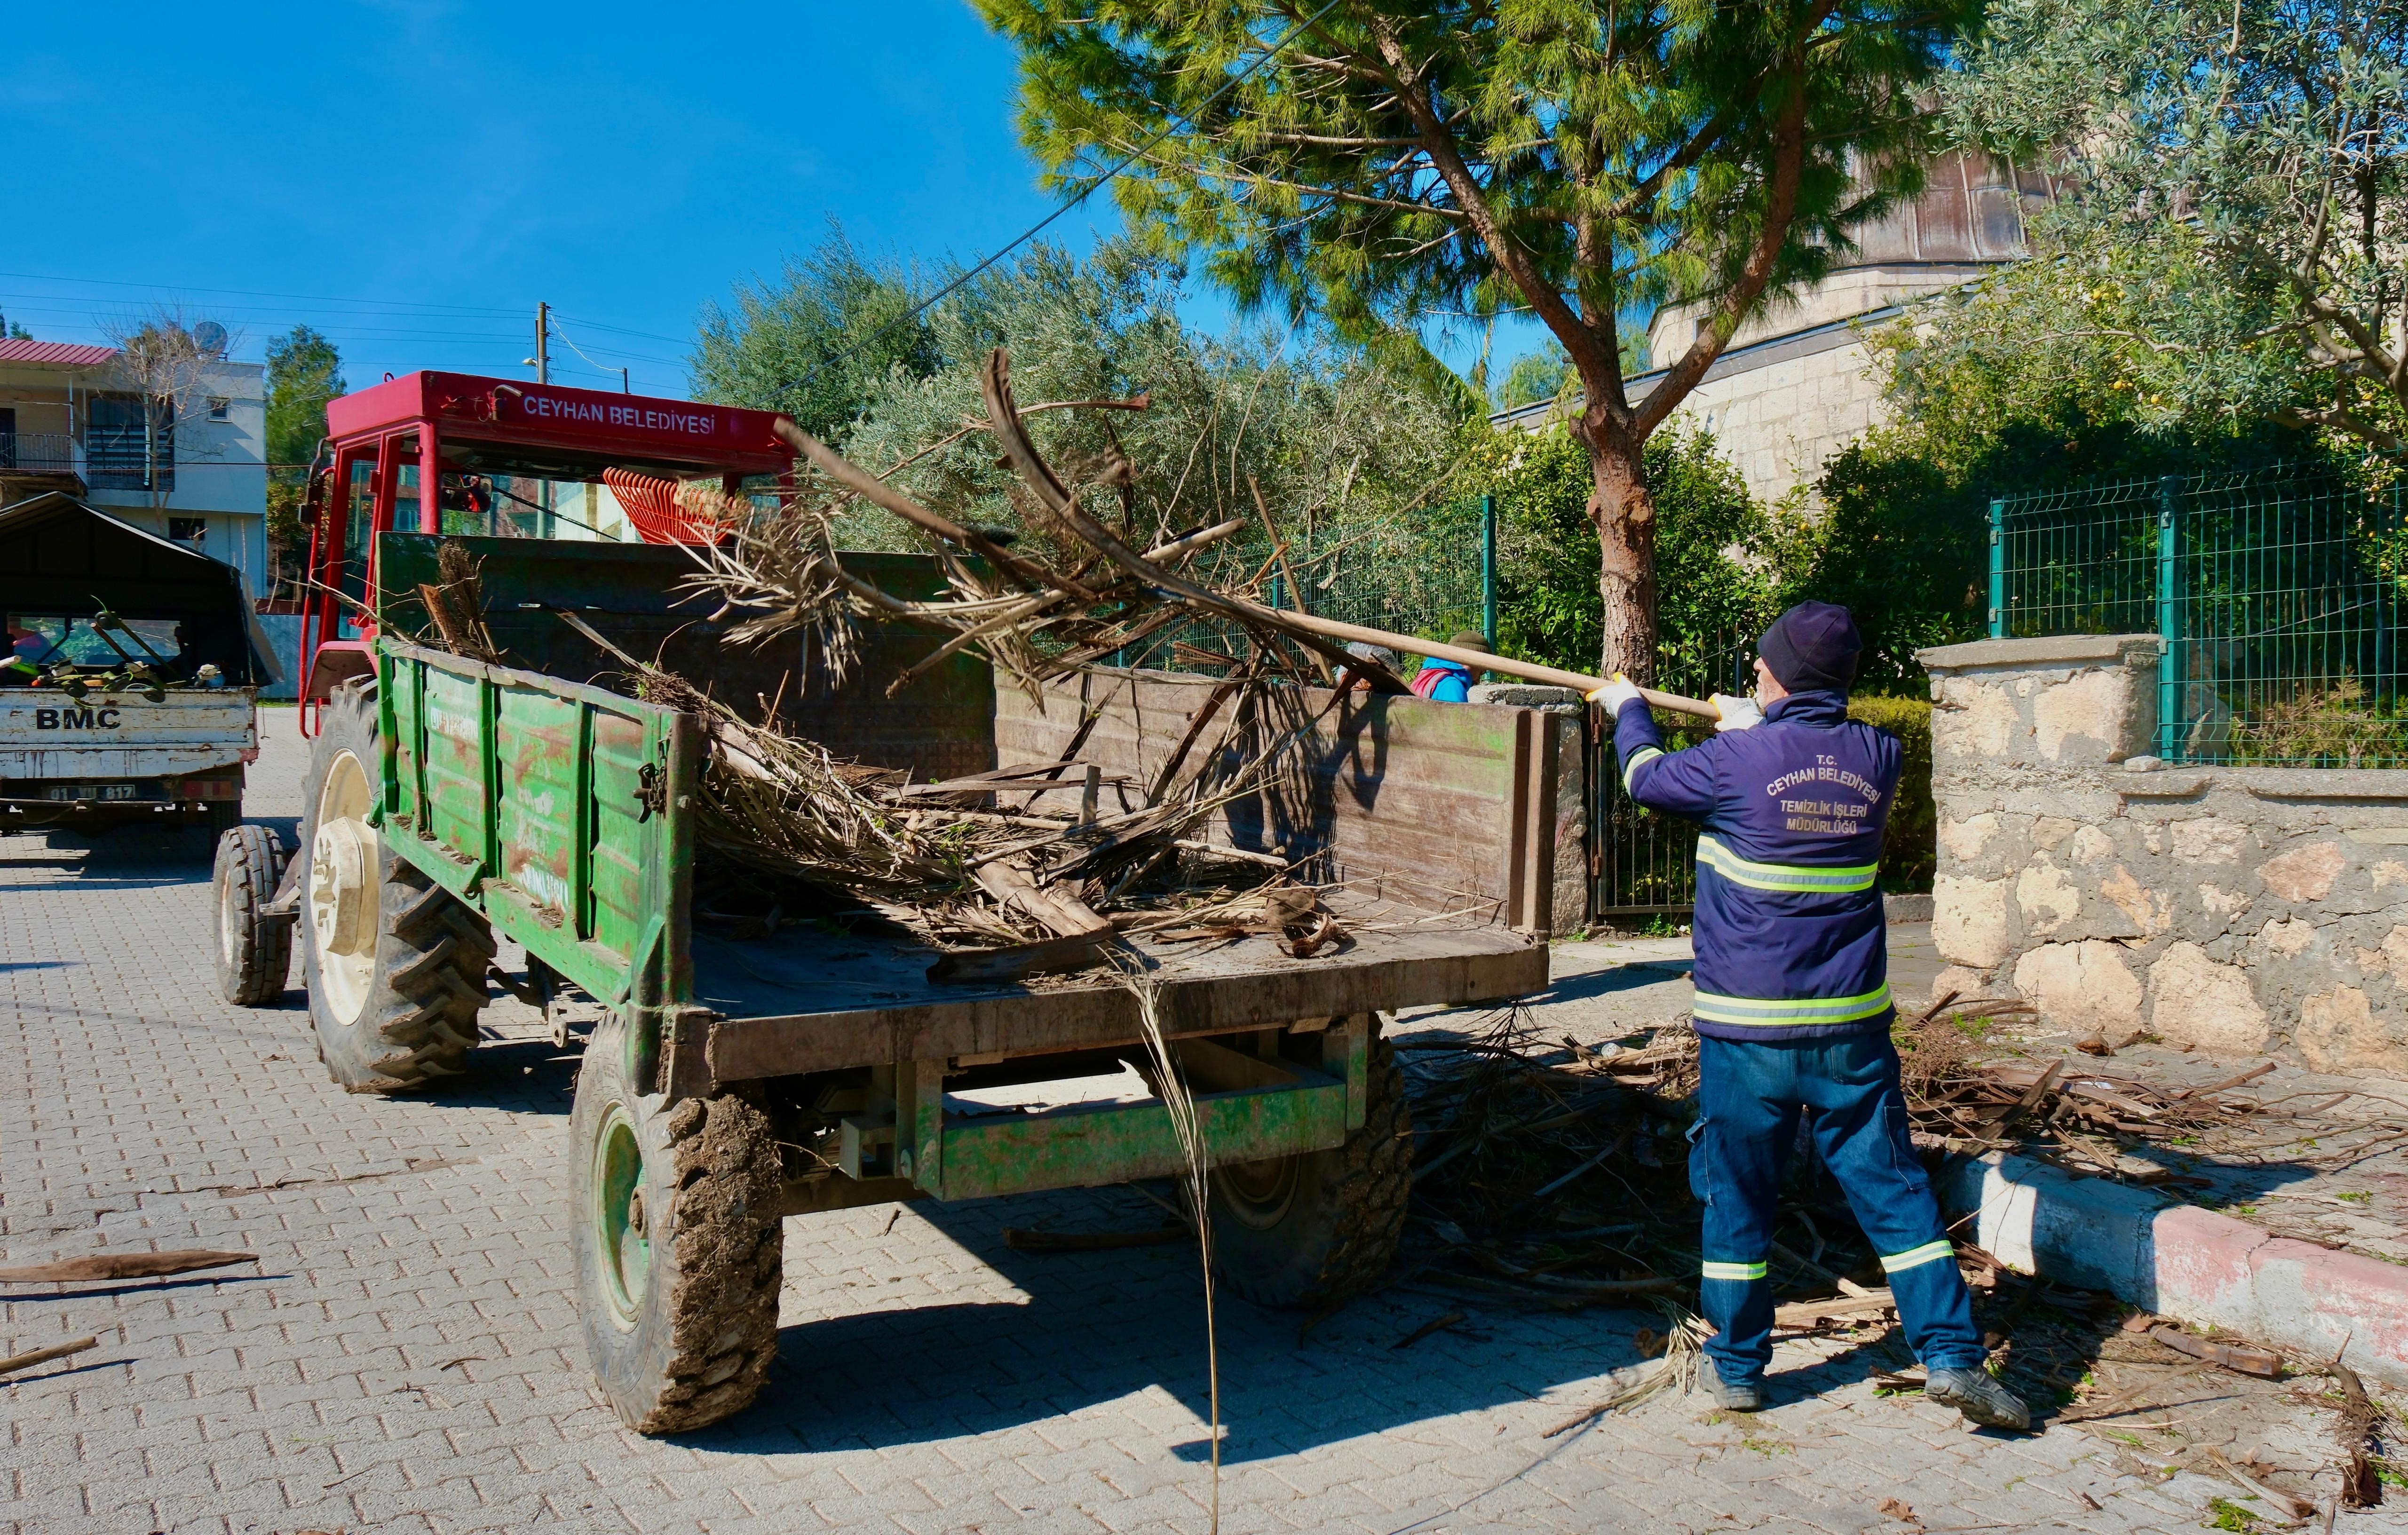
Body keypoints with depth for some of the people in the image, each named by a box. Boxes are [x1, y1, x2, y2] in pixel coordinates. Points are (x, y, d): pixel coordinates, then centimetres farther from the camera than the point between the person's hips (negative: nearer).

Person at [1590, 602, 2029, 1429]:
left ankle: (1737, 1367, 20)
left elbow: (1649, 778, 8)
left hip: (1746, 1028, -3)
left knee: (1737, 1196, 9)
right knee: (1893, 1188, 10)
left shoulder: (1736, 760, -11)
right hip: (1851, 1025, 3)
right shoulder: (1878, 757, 0)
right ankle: (1951, 1354, 9)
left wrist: (1629, 709, 28)